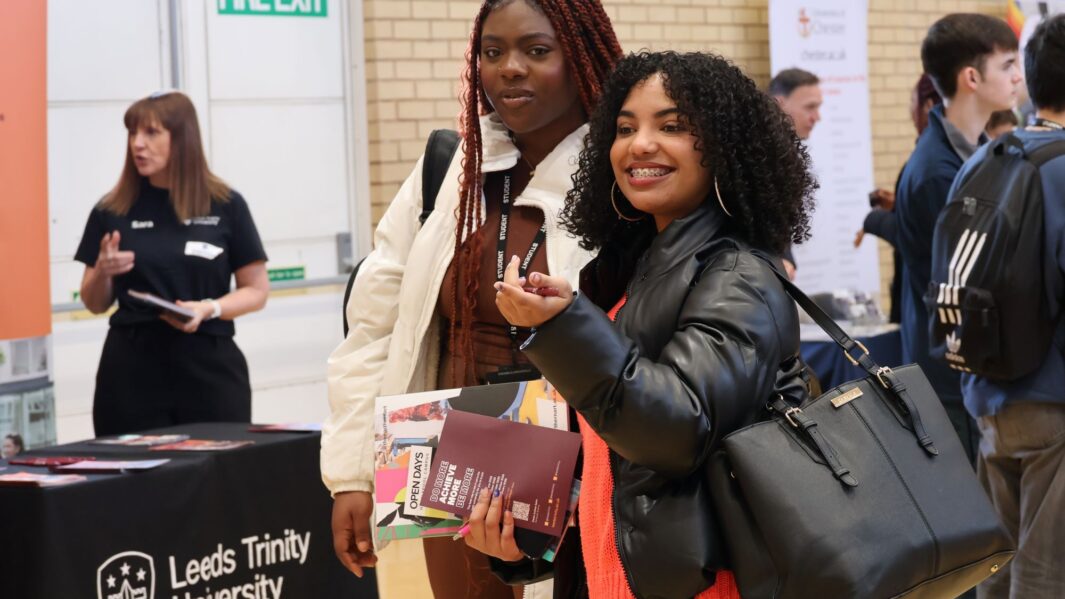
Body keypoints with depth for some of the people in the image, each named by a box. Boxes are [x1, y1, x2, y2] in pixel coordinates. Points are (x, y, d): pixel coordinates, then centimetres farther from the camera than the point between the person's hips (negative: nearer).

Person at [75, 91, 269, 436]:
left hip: (210, 368, -1)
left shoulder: (225, 206, 1)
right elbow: (95, 304, 11)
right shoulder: (112, 212, 4)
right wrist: (103, 272, -9)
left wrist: (209, 309, -13)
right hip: (132, 371, 1)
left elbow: (256, 292, 4)